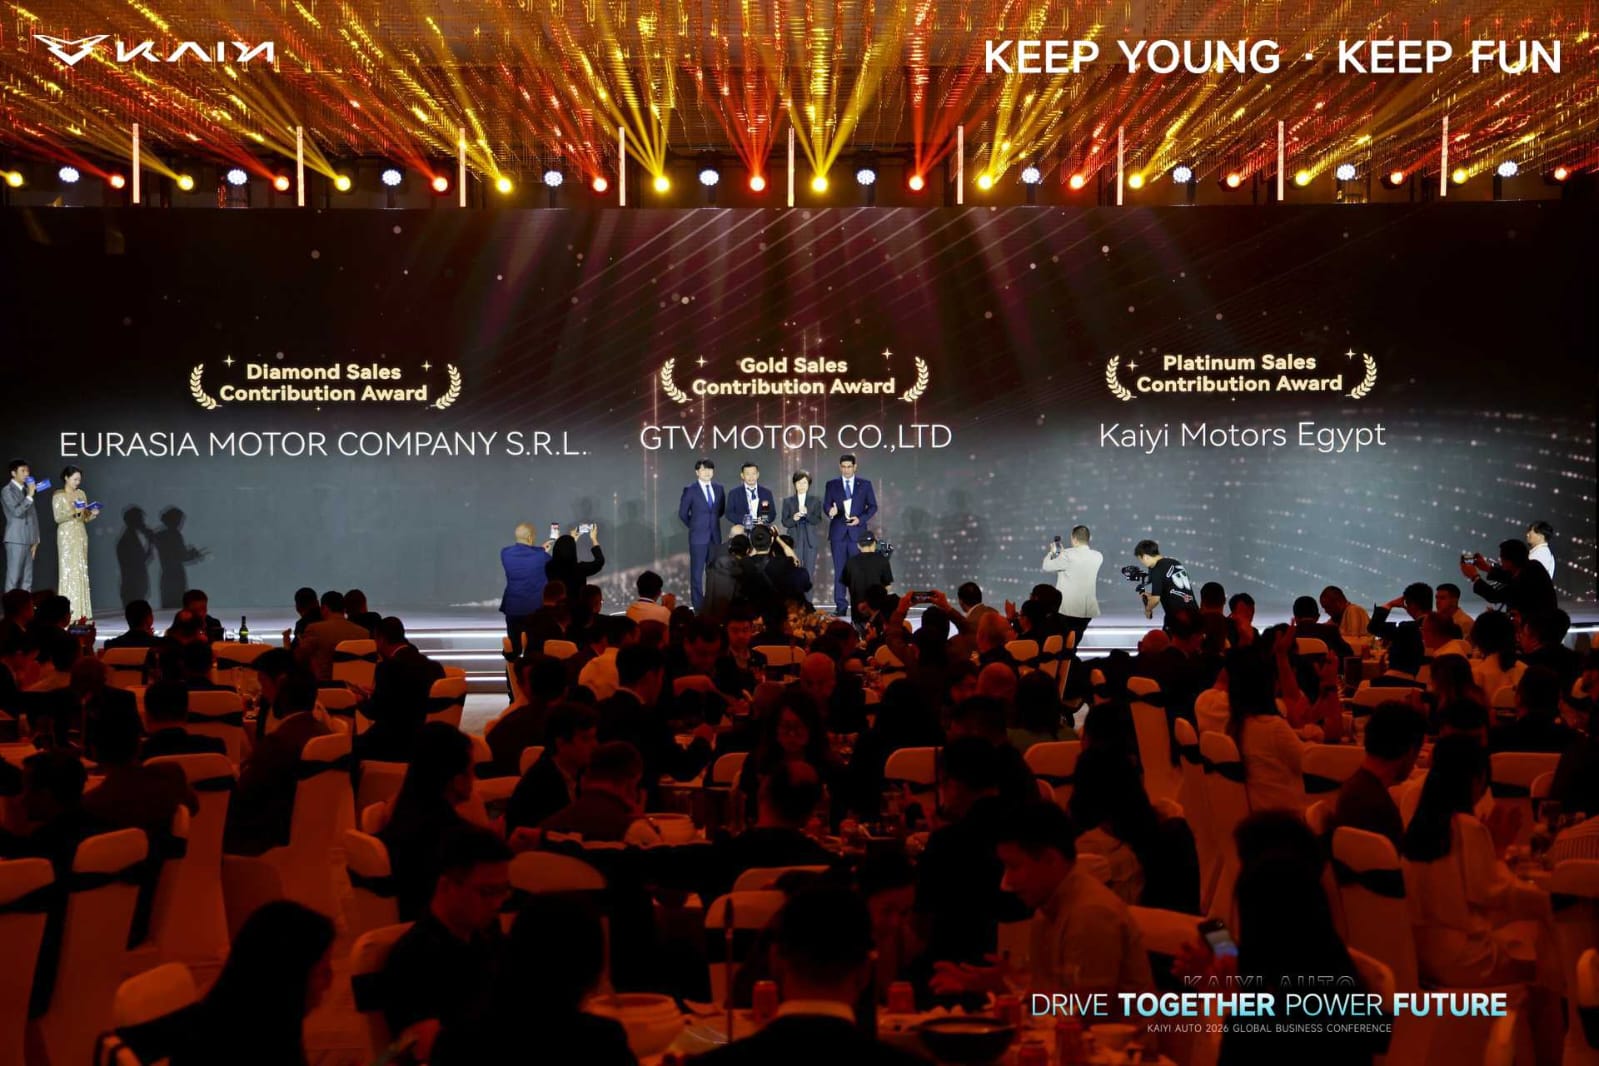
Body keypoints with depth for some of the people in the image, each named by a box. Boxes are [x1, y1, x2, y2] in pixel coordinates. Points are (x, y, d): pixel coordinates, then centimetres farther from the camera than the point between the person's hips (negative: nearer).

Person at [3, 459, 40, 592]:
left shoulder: (26, 490, 15)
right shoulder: (7, 491, -6)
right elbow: (17, 511, -19)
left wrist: (35, 540, 13)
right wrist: (29, 496, -21)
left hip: (28, 540, 7)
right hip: (16, 540, -7)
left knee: (27, 580, 6)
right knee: (13, 577, -6)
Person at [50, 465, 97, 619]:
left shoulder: (81, 493, 12)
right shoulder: (58, 495, -3)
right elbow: (58, 517, -11)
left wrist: (93, 513, -6)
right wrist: (74, 511, -21)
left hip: (81, 535, 5)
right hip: (66, 535, -5)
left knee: (82, 571, 3)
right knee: (68, 571, -7)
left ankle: (81, 611, 5)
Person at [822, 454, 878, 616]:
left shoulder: (865, 484, 8)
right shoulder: (832, 485, 9)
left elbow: (873, 506, 8)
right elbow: (826, 505, 5)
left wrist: (861, 519, -8)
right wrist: (830, 511, -19)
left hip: (857, 532, 0)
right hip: (838, 532, 0)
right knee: (839, 570, -1)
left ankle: (857, 605, 2)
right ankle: (841, 606, 1)